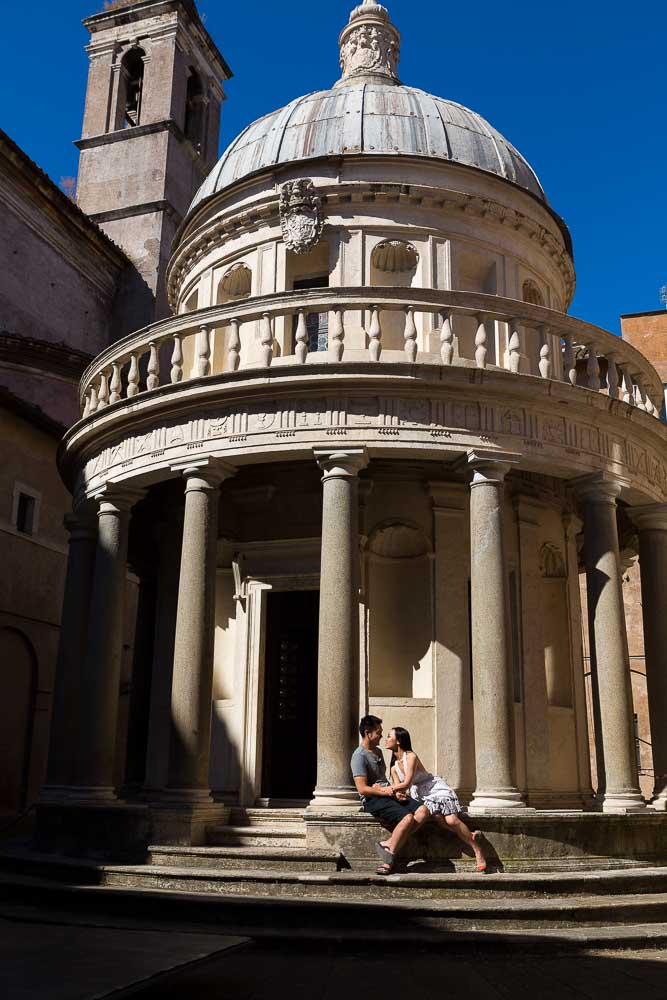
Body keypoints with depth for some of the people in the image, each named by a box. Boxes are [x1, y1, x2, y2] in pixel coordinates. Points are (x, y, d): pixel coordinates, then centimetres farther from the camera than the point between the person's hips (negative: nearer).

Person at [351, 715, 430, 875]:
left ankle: (388, 843, -19)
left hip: (388, 794, 9)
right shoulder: (359, 756, -10)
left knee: (423, 811, -13)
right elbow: (362, 789, -17)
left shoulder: (378, 751, 19)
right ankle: (389, 860, -16)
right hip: (373, 800, -9)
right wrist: (384, 791, -14)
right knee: (408, 817, -29)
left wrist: (394, 790, 9)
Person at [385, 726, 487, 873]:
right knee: (438, 818, -25)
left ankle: (477, 849, -9)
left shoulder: (411, 757, -16)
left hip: (437, 789, -5)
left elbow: (406, 784, -21)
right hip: (421, 796, 5)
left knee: (451, 820, -23)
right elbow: (398, 787, 3)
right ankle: (470, 836, -13)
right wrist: (398, 794, -22)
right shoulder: (394, 768, 8)